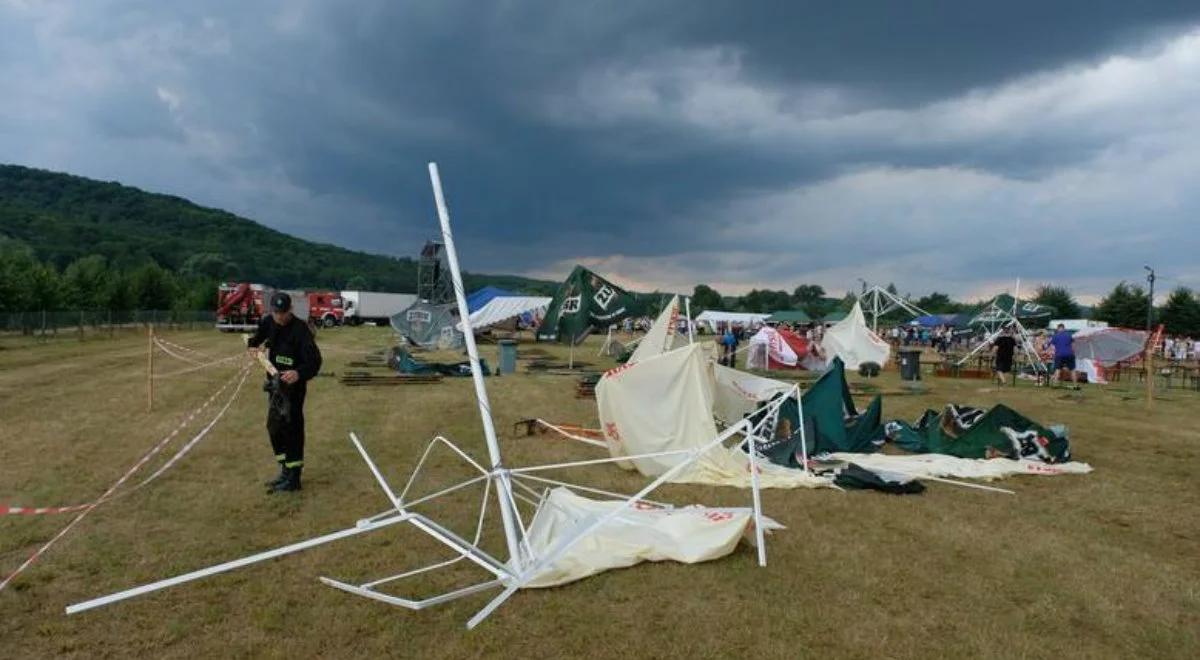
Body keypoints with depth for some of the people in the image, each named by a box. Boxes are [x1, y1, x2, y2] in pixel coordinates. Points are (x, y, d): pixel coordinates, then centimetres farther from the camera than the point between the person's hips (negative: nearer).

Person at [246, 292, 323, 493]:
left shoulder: (300, 329, -21)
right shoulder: (269, 322, 1)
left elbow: (314, 360, -28)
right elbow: (257, 337, 25)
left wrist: (299, 373, -45)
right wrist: (253, 345, 4)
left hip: (293, 385, -8)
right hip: (275, 383, 8)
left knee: (291, 429, -5)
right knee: (274, 427, 16)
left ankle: (293, 478, 5)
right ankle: (285, 471, 31)